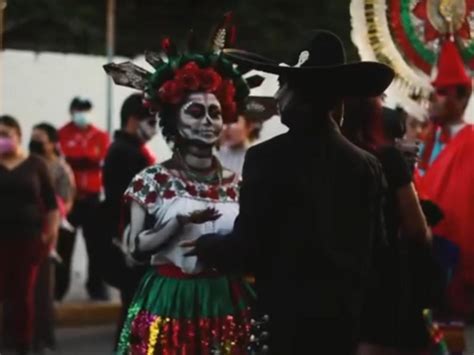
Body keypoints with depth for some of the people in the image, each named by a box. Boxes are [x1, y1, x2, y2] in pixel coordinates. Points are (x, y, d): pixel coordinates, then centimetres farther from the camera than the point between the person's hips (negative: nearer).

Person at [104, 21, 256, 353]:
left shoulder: (235, 183, 7)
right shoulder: (153, 180, -1)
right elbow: (136, 248, -6)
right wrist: (180, 222, -17)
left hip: (226, 303, 3)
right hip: (169, 302, -3)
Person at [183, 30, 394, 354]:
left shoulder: (269, 158, -13)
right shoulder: (368, 165, 3)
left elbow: (248, 246, -12)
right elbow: (374, 246, 11)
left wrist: (206, 248, 7)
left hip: (289, 315, -5)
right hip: (345, 315, 5)